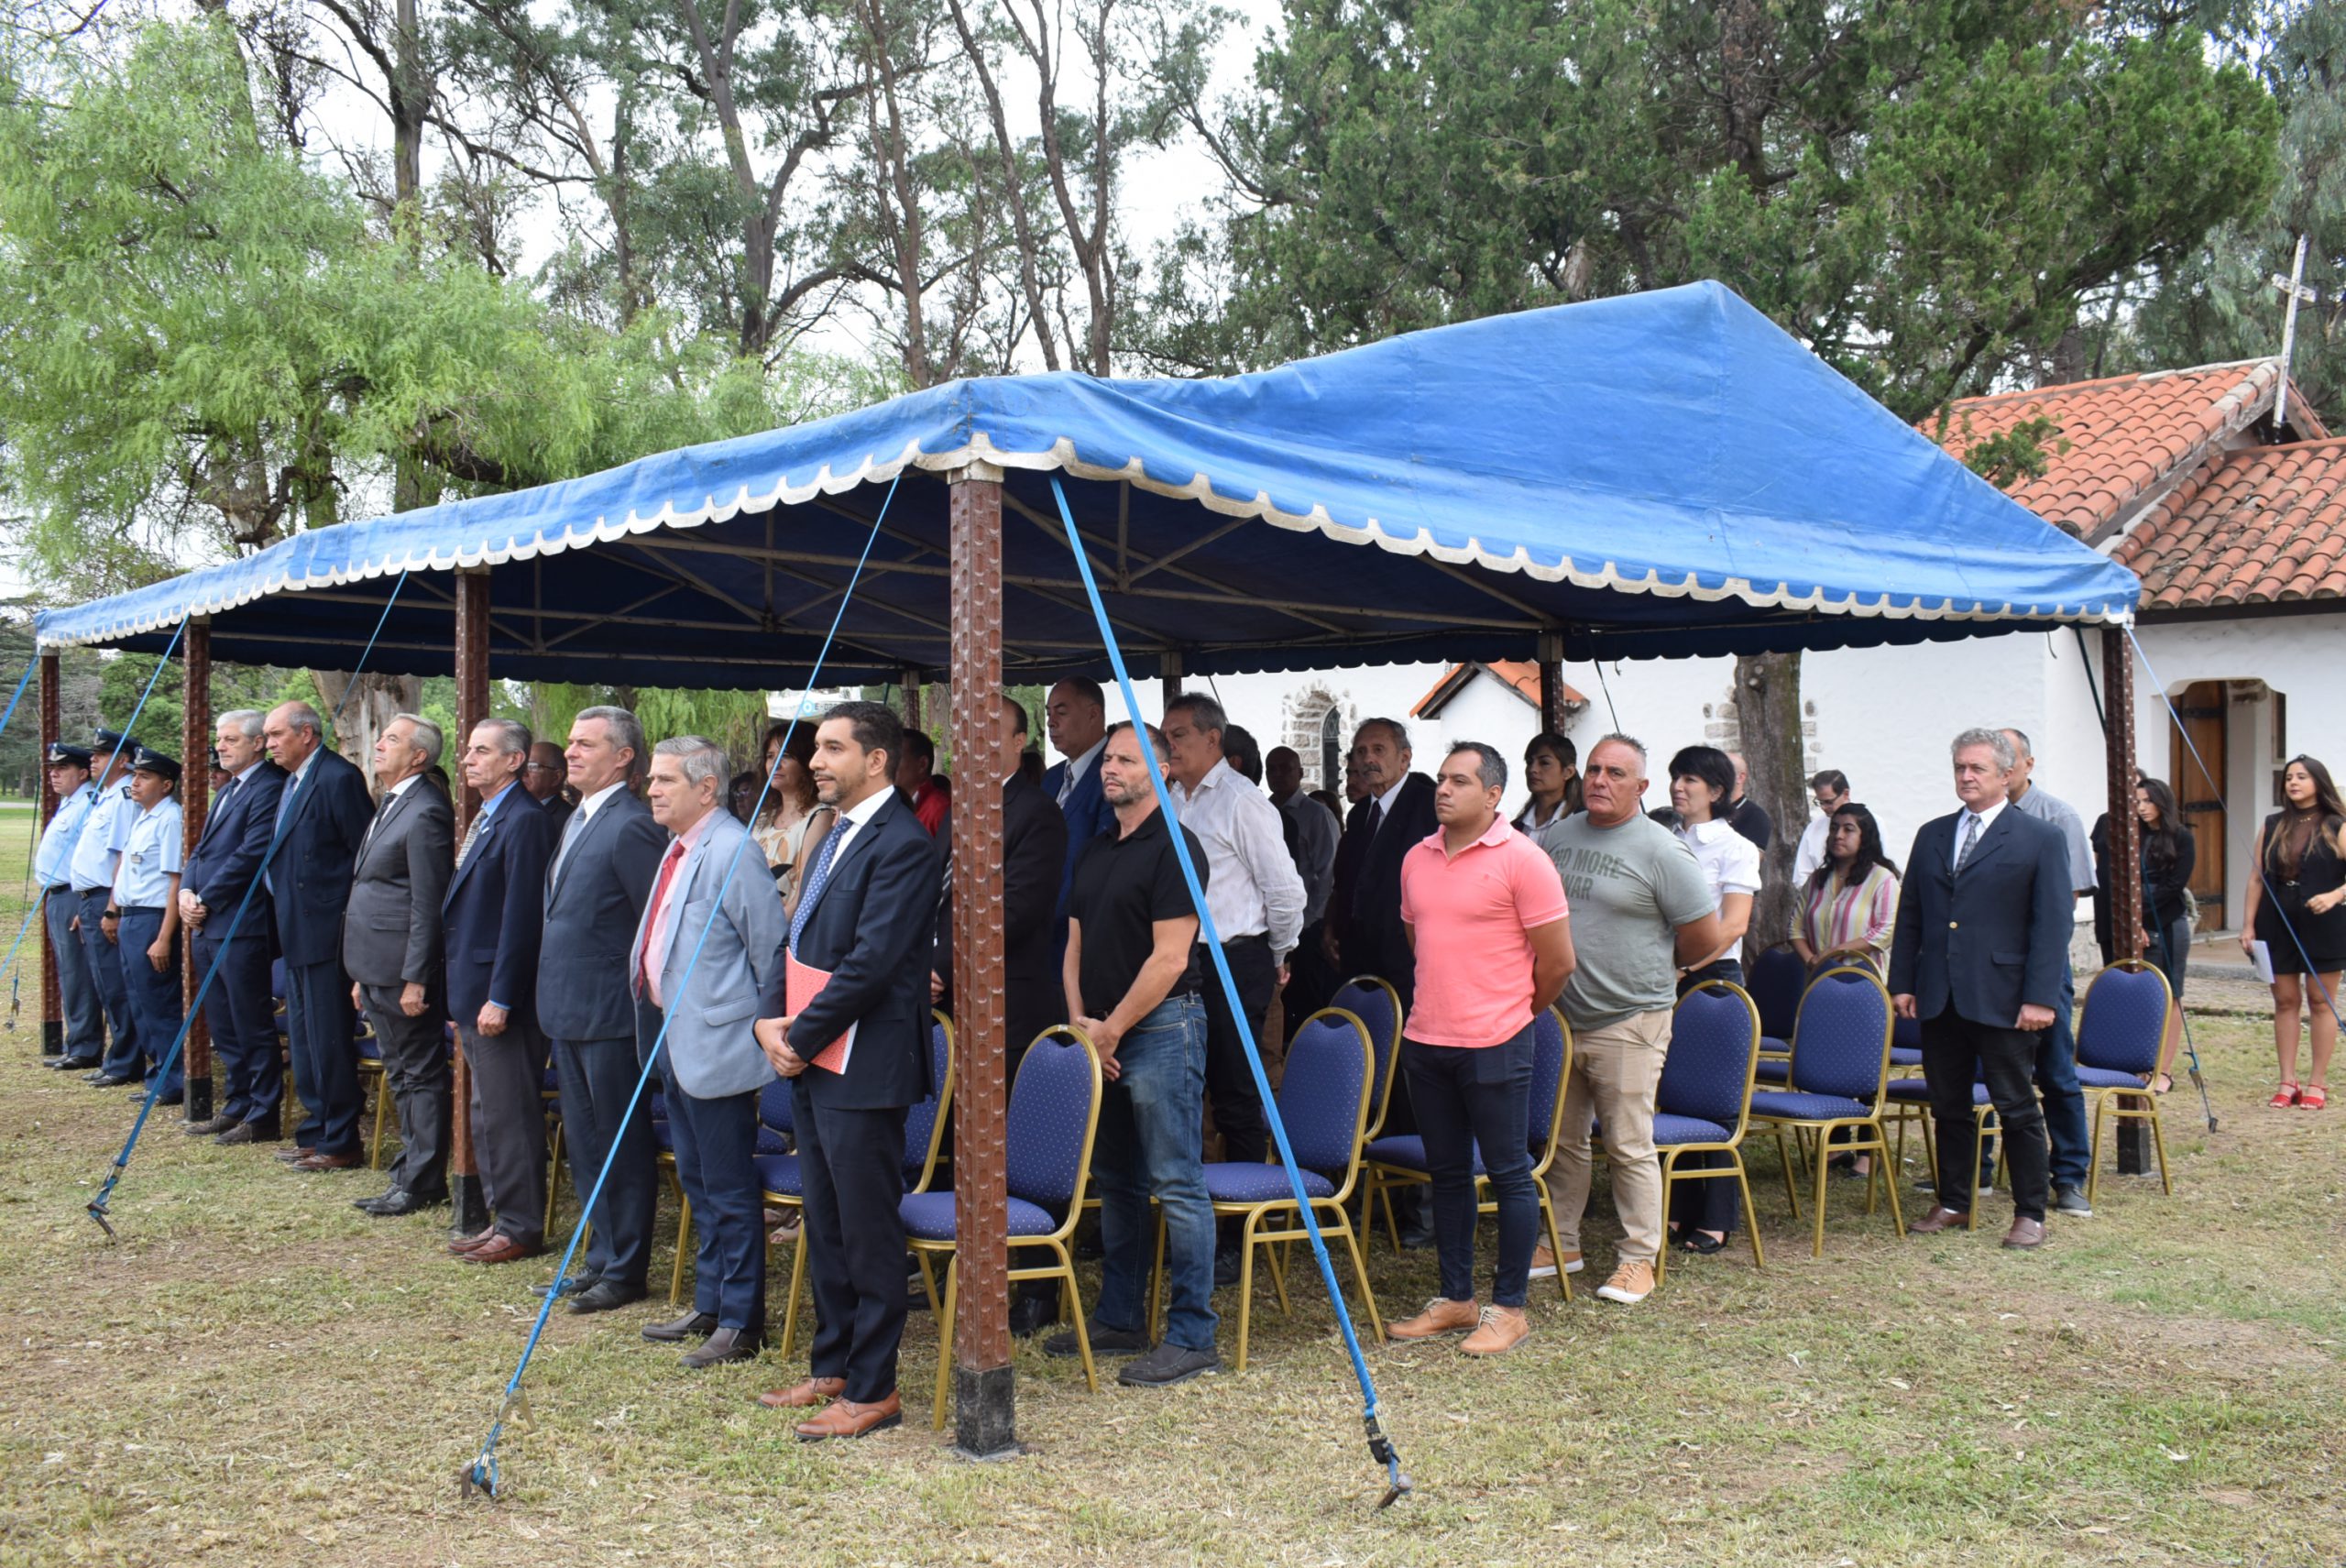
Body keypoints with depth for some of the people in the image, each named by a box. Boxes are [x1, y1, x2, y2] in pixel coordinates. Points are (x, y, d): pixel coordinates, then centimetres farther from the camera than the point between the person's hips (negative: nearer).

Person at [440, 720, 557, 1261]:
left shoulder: (524, 821, -16)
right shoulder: (485, 819, 16)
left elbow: (521, 917, -20)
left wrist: (500, 999, -21)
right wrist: (463, 996, 17)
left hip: (501, 996, -10)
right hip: (474, 993, 10)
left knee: (508, 1115, -2)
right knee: (487, 1115, 16)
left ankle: (521, 1228, 7)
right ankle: (504, 1216, 25)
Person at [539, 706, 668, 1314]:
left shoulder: (632, 826, -17)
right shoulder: (577, 821, 14)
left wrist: (638, 991, -15)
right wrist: (554, 991, 16)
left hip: (609, 1013, -10)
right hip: (568, 1011, 10)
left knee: (623, 1147, 3)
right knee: (584, 1144, 18)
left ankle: (625, 1271, 13)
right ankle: (601, 1257, 30)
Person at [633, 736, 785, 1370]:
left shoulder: (731, 852, -19)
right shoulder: (678, 848, 12)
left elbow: (771, 948, -18)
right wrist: (662, 1029, 18)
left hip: (717, 1046, -10)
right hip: (676, 1042, 10)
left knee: (730, 1189, 0)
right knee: (698, 1182, 19)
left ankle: (741, 1324, 11)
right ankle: (710, 1306, 31)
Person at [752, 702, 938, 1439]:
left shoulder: (904, 846, -15)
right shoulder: (838, 837, 16)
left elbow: (870, 964, -21)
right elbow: (799, 941, 17)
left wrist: (801, 1038, -14)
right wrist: (771, 1019, 1)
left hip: (863, 1069, -10)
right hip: (813, 1065, 10)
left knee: (868, 1233, -1)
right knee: (826, 1226, 17)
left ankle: (873, 1389, 9)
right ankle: (831, 1368, 29)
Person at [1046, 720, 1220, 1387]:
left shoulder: (1174, 847, -10)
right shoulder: (1096, 852, 16)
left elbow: (1168, 958, -16)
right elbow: (1076, 946, 16)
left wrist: (1112, 1029, -12)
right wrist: (1080, 1020, 1)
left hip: (1161, 1027, -9)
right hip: (1101, 1035, 9)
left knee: (1176, 1185, -5)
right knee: (1116, 1181, 15)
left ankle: (1192, 1337, 1)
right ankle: (1118, 1320, 25)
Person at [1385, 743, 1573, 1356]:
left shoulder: (1522, 859, -11)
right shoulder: (1417, 858, 8)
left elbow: (1558, 961, -8)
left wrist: (1513, 1014, 5)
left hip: (1493, 1047, -6)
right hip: (1425, 1041, 7)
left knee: (1509, 1174, 3)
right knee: (1447, 1173, 14)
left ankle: (1509, 1307, 13)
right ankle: (1455, 1298, 25)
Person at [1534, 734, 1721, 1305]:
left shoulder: (1661, 851, -9)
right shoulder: (1561, 835, 7)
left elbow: (1705, 936, -6)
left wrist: (1652, 968, 7)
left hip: (1628, 1022, -6)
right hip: (1560, 1017, 6)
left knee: (1630, 1147, 0)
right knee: (1562, 1139, 14)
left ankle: (1639, 1259, 11)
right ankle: (1562, 1244, 26)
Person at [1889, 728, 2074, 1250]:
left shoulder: (2041, 839, -1)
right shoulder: (1932, 835, 13)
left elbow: (2054, 924, -6)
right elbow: (1910, 915, 14)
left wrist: (2040, 997, -13)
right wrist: (1902, 982, 6)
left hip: (2002, 999, -4)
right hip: (1938, 998, 5)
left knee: (2018, 1108, 3)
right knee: (1948, 1107, 12)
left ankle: (2029, 1214, 13)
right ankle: (1952, 1204, 23)